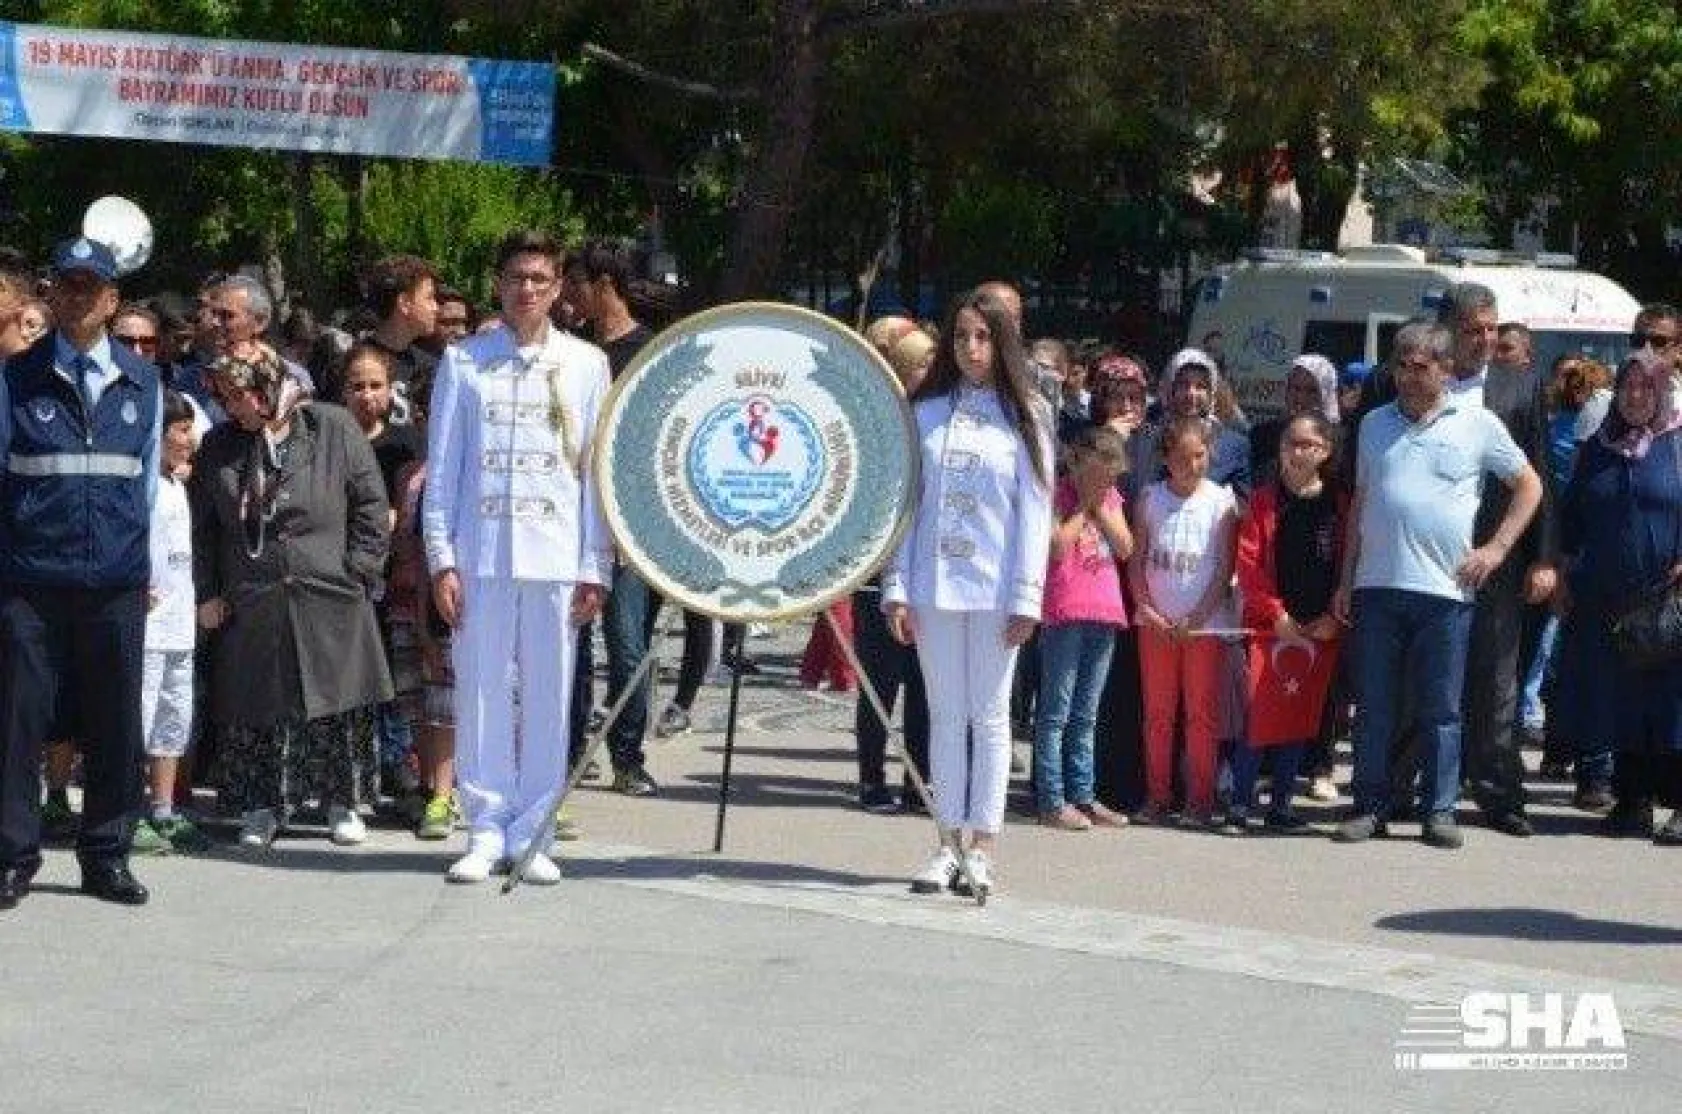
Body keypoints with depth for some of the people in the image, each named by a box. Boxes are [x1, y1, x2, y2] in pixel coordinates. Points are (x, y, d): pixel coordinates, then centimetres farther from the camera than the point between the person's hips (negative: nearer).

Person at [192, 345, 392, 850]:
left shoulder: (334, 430, -1)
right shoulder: (219, 447, 7)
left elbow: (371, 506, 1)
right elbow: (202, 528, 12)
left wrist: (357, 573, -4)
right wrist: (208, 593, 6)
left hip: (330, 604, -2)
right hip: (251, 608, 2)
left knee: (338, 708, 2)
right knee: (257, 712, 2)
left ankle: (343, 803, 15)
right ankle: (260, 808, 13)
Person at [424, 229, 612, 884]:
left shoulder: (586, 364, 7)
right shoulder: (464, 361, 7)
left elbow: (599, 471, 6)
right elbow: (442, 467, 6)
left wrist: (595, 569, 0)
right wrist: (441, 559, -2)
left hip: (557, 559, 0)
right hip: (480, 555, 0)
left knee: (548, 699, 2)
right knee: (481, 695, 2)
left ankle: (532, 835, 10)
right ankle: (487, 832, 10)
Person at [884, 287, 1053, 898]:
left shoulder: (1026, 415, 2)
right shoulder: (927, 412, 8)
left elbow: (1035, 509, -2)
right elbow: (908, 500, 7)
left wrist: (1026, 596, -8)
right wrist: (897, 587, -1)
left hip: (996, 589, -2)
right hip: (933, 585, 2)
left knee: (989, 715, 2)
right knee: (946, 714, 6)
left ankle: (981, 848, 6)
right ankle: (948, 843, 11)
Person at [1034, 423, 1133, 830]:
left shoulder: (1111, 498, 15)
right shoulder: (1057, 494, -4)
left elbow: (1125, 548, 6)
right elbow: (1058, 547, -16)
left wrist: (1101, 506, -2)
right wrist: (1084, 506, -8)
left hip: (1104, 612, 6)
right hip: (1066, 612, -6)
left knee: (1085, 716, 11)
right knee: (1056, 712, -4)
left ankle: (1083, 795, 15)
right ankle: (1052, 800, -5)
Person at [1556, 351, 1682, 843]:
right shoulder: (1597, 451, 13)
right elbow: (1572, 520, 19)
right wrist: (1566, 578, 12)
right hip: (1607, 600, 4)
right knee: (1622, 705, 6)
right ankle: (1633, 800, 14)